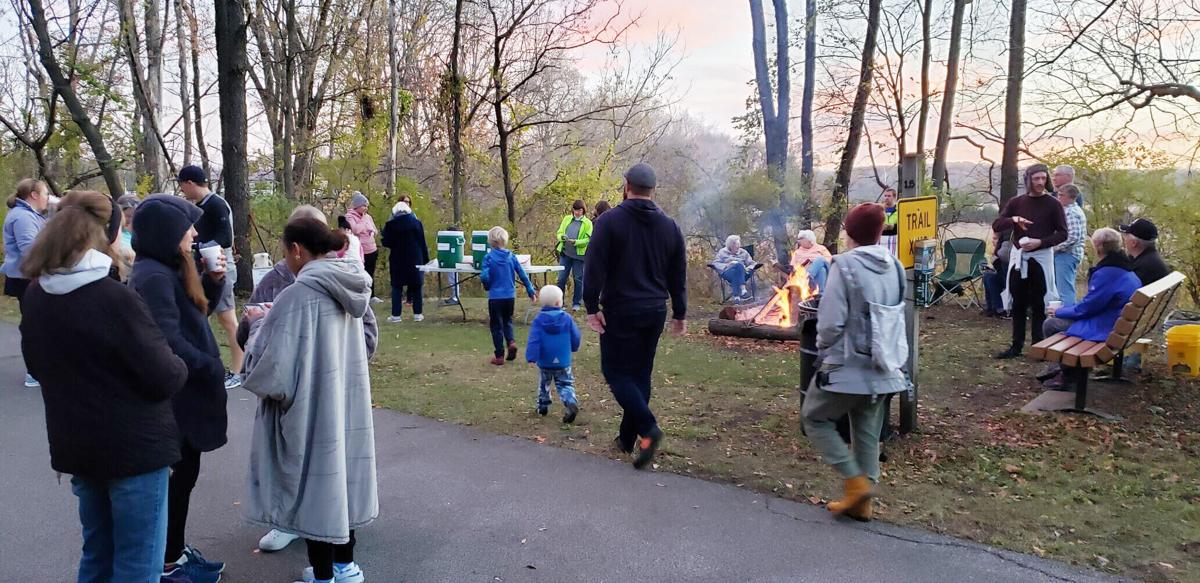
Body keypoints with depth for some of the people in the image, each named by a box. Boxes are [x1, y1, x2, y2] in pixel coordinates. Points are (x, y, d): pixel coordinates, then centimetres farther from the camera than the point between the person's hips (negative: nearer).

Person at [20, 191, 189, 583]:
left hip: (75, 445, 8)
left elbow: (37, 365, 16)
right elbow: (165, 379, -20)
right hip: (133, 447, -7)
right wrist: (179, 367, 0)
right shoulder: (114, 299, -22)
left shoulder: (35, 297, 1)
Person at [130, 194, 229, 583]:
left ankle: (174, 549, 30)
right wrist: (212, 368, -20)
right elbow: (167, 340, -27)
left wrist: (213, 282, 0)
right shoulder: (154, 276, -21)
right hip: (176, 392, -9)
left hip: (186, 387, 9)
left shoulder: (171, 268, 9)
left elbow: (200, 311, 17)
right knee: (183, 470, 2)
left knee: (184, 469, 17)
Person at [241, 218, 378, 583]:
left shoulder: (299, 294, -21)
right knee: (340, 476, 18)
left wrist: (261, 325, 1)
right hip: (347, 402, 7)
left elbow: (276, 363, -20)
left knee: (313, 485, 7)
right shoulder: (350, 289, 2)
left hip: (309, 409, -7)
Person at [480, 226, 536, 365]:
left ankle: (499, 356, 13)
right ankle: (511, 341, -3)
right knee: (507, 321, 23)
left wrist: (487, 286, 7)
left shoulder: (488, 257, -10)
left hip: (495, 297, -3)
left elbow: (484, 277, -16)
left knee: (496, 325, 9)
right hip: (510, 296, 3)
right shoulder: (511, 256, 0)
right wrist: (531, 291, 8)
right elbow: (523, 274, 0)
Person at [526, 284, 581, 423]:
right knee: (565, 384, 7)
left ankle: (543, 406, 31)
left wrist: (531, 357, -20)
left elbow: (533, 340, -18)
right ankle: (571, 402, -18)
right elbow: (576, 338, 1)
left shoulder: (538, 320, -10)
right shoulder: (567, 318, -7)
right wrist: (573, 348, 21)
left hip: (544, 362, 0)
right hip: (563, 362, 0)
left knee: (544, 384, 22)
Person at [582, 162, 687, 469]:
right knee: (641, 373, 13)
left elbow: (594, 269, -14)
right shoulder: (669, 226, 7)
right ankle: (627, 438, 20)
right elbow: (679, 276, 11)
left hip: (619, 312, -5)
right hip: (654, 312, 5)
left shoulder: (609, 221, -8)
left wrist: (592, 307, -10)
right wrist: (679, 314, 17)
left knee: (616, 372, 3)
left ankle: (647, 427, -14)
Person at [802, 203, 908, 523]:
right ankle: (861, 502, 22)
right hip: (883, 367, 6)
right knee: (868, 433, 15)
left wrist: (823, 348, 2)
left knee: (815, 419, 12)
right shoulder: (894, 266, 4)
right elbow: (897, 317, 10)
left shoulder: (845, 265, -14)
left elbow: (831, 320, -16)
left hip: (847, 364, -6)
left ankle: (856, 482, 4)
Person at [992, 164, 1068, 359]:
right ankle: (1016, 345, 13)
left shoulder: (1052, 204, 0)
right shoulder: (1016, 202, 8)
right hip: (1018, 256, 3)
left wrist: (1040, 242, -16)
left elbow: (1062, 233, -2)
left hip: (1041, 257, -3)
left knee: (1039, 304, 0)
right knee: (1018, 304, 7)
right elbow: (996, 225, 1)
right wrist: (1013, 220, -18)